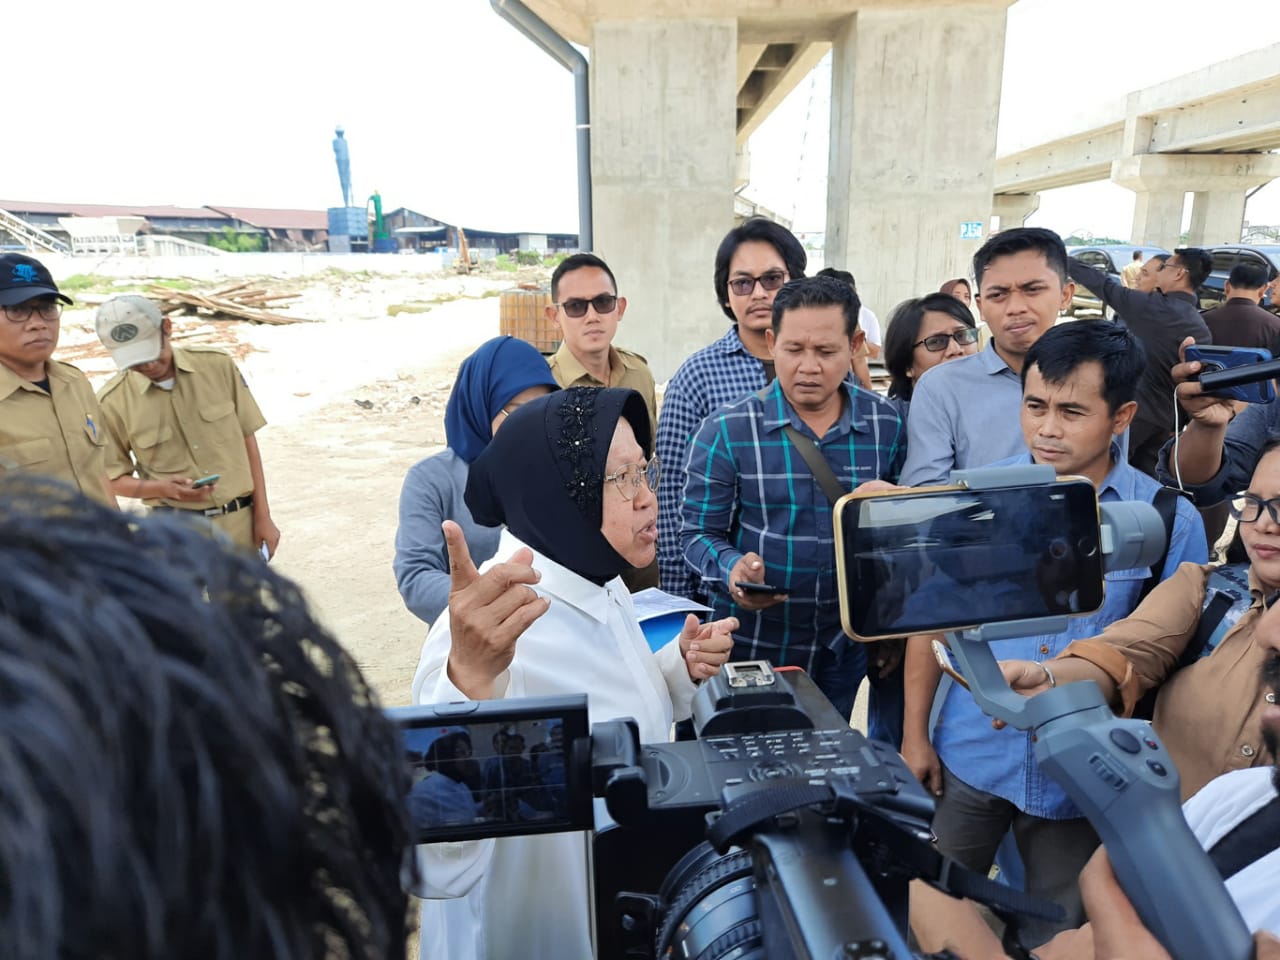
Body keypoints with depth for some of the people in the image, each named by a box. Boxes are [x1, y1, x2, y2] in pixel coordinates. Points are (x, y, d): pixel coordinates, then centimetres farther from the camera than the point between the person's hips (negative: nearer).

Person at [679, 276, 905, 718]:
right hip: (752, 649, -2)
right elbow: (698, 532, -8)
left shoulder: (887, 425, -2)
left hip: (845, 649, 3)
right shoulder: (726, 430, -10)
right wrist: (731, 568, -27)